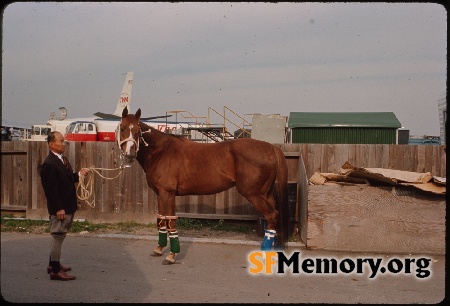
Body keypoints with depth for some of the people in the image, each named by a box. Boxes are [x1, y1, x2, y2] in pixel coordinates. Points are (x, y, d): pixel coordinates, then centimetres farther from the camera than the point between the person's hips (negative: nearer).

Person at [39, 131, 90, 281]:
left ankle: (53, 264, 33)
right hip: (59, 208, -10)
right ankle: (55, 270, 9)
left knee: (59, 236, 19)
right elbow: (50, 188, -22)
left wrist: (79, 174, 3)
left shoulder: (62, 159, 11)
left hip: (68, 206, 10)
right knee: (58, 236, -1)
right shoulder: (49, 164, -20)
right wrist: (58, 208, -23)